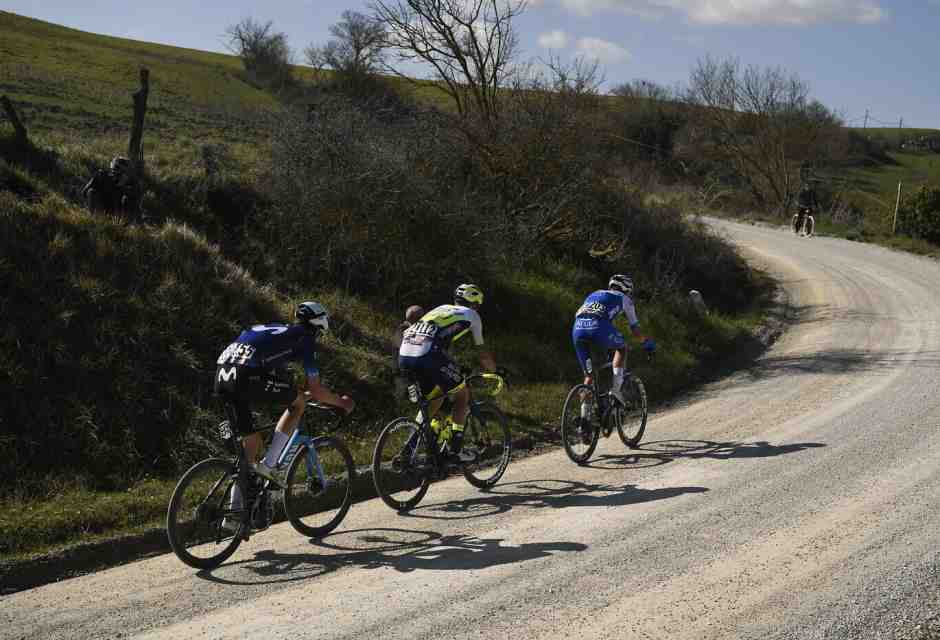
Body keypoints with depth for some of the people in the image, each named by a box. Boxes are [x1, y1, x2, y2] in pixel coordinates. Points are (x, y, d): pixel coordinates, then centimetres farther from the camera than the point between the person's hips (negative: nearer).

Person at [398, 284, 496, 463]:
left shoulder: (441, 308, 35)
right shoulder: (472, 315, 20)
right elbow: (483, 355, 26)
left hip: (403, 356, 6)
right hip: (428, 355, -6)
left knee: (436, 396, 27)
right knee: (463, 393, 15)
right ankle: (455, 449, 11)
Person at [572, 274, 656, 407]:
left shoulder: (594, 294, 39)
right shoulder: (624, 298, 26)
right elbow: (634, 328, 29)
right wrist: (647, 342, 48)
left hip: (577, 329, 4)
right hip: (598, 327, -4)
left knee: (588, 375, 16)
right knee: (621, 347, 27)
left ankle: (585, 412, 8)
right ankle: (616, 388, 13)